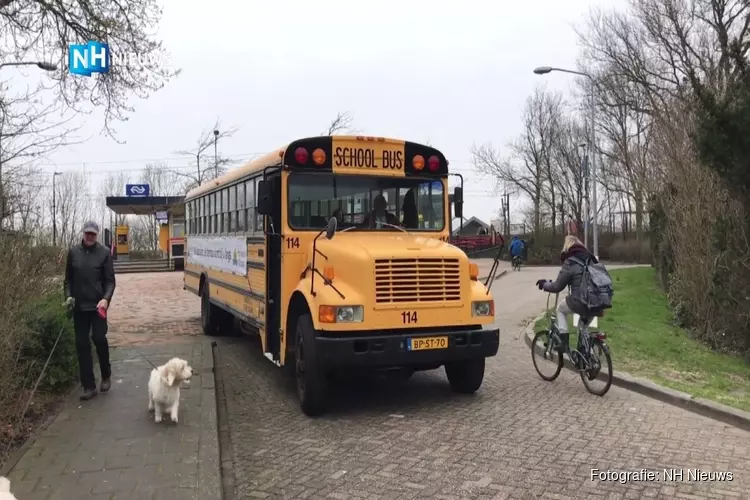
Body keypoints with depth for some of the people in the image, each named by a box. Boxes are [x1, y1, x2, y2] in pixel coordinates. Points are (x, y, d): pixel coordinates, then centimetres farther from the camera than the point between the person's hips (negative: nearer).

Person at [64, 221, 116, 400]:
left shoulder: (104, 252, -3)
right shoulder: (74, 252, 5)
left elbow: (110, 280, -5)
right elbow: (68, 278, 12)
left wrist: (106, 298, -20)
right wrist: (68, 296, -3)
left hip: (97, 305, -3)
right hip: (79, 306, 3)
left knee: (99, 339, -6)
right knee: (82, 344, 3)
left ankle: (106, 376, 19)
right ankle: (89, 386, 10)